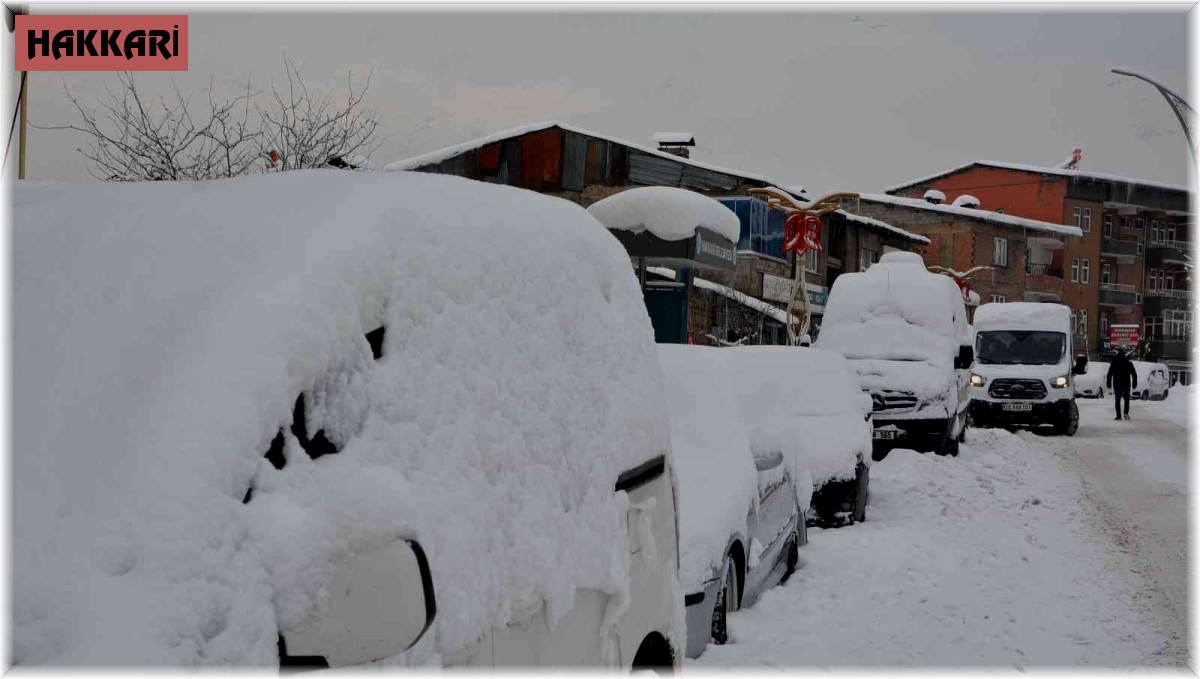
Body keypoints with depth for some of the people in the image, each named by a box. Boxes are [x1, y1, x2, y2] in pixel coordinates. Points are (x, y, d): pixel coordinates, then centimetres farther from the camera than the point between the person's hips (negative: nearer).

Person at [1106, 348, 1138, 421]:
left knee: (1117, 400, 5)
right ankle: (1126, 413, -3)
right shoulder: (1129, 363, 1)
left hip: (1117, 385, -1)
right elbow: (1134, 374, 5)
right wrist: (1134, 384, 11)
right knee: (1126, 399, 15)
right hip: (1126, 385, 1)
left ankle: (1118, 415, -2)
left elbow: (1109, 375, -3)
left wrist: (1109, 384, 4)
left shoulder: (1114, 363, -2)